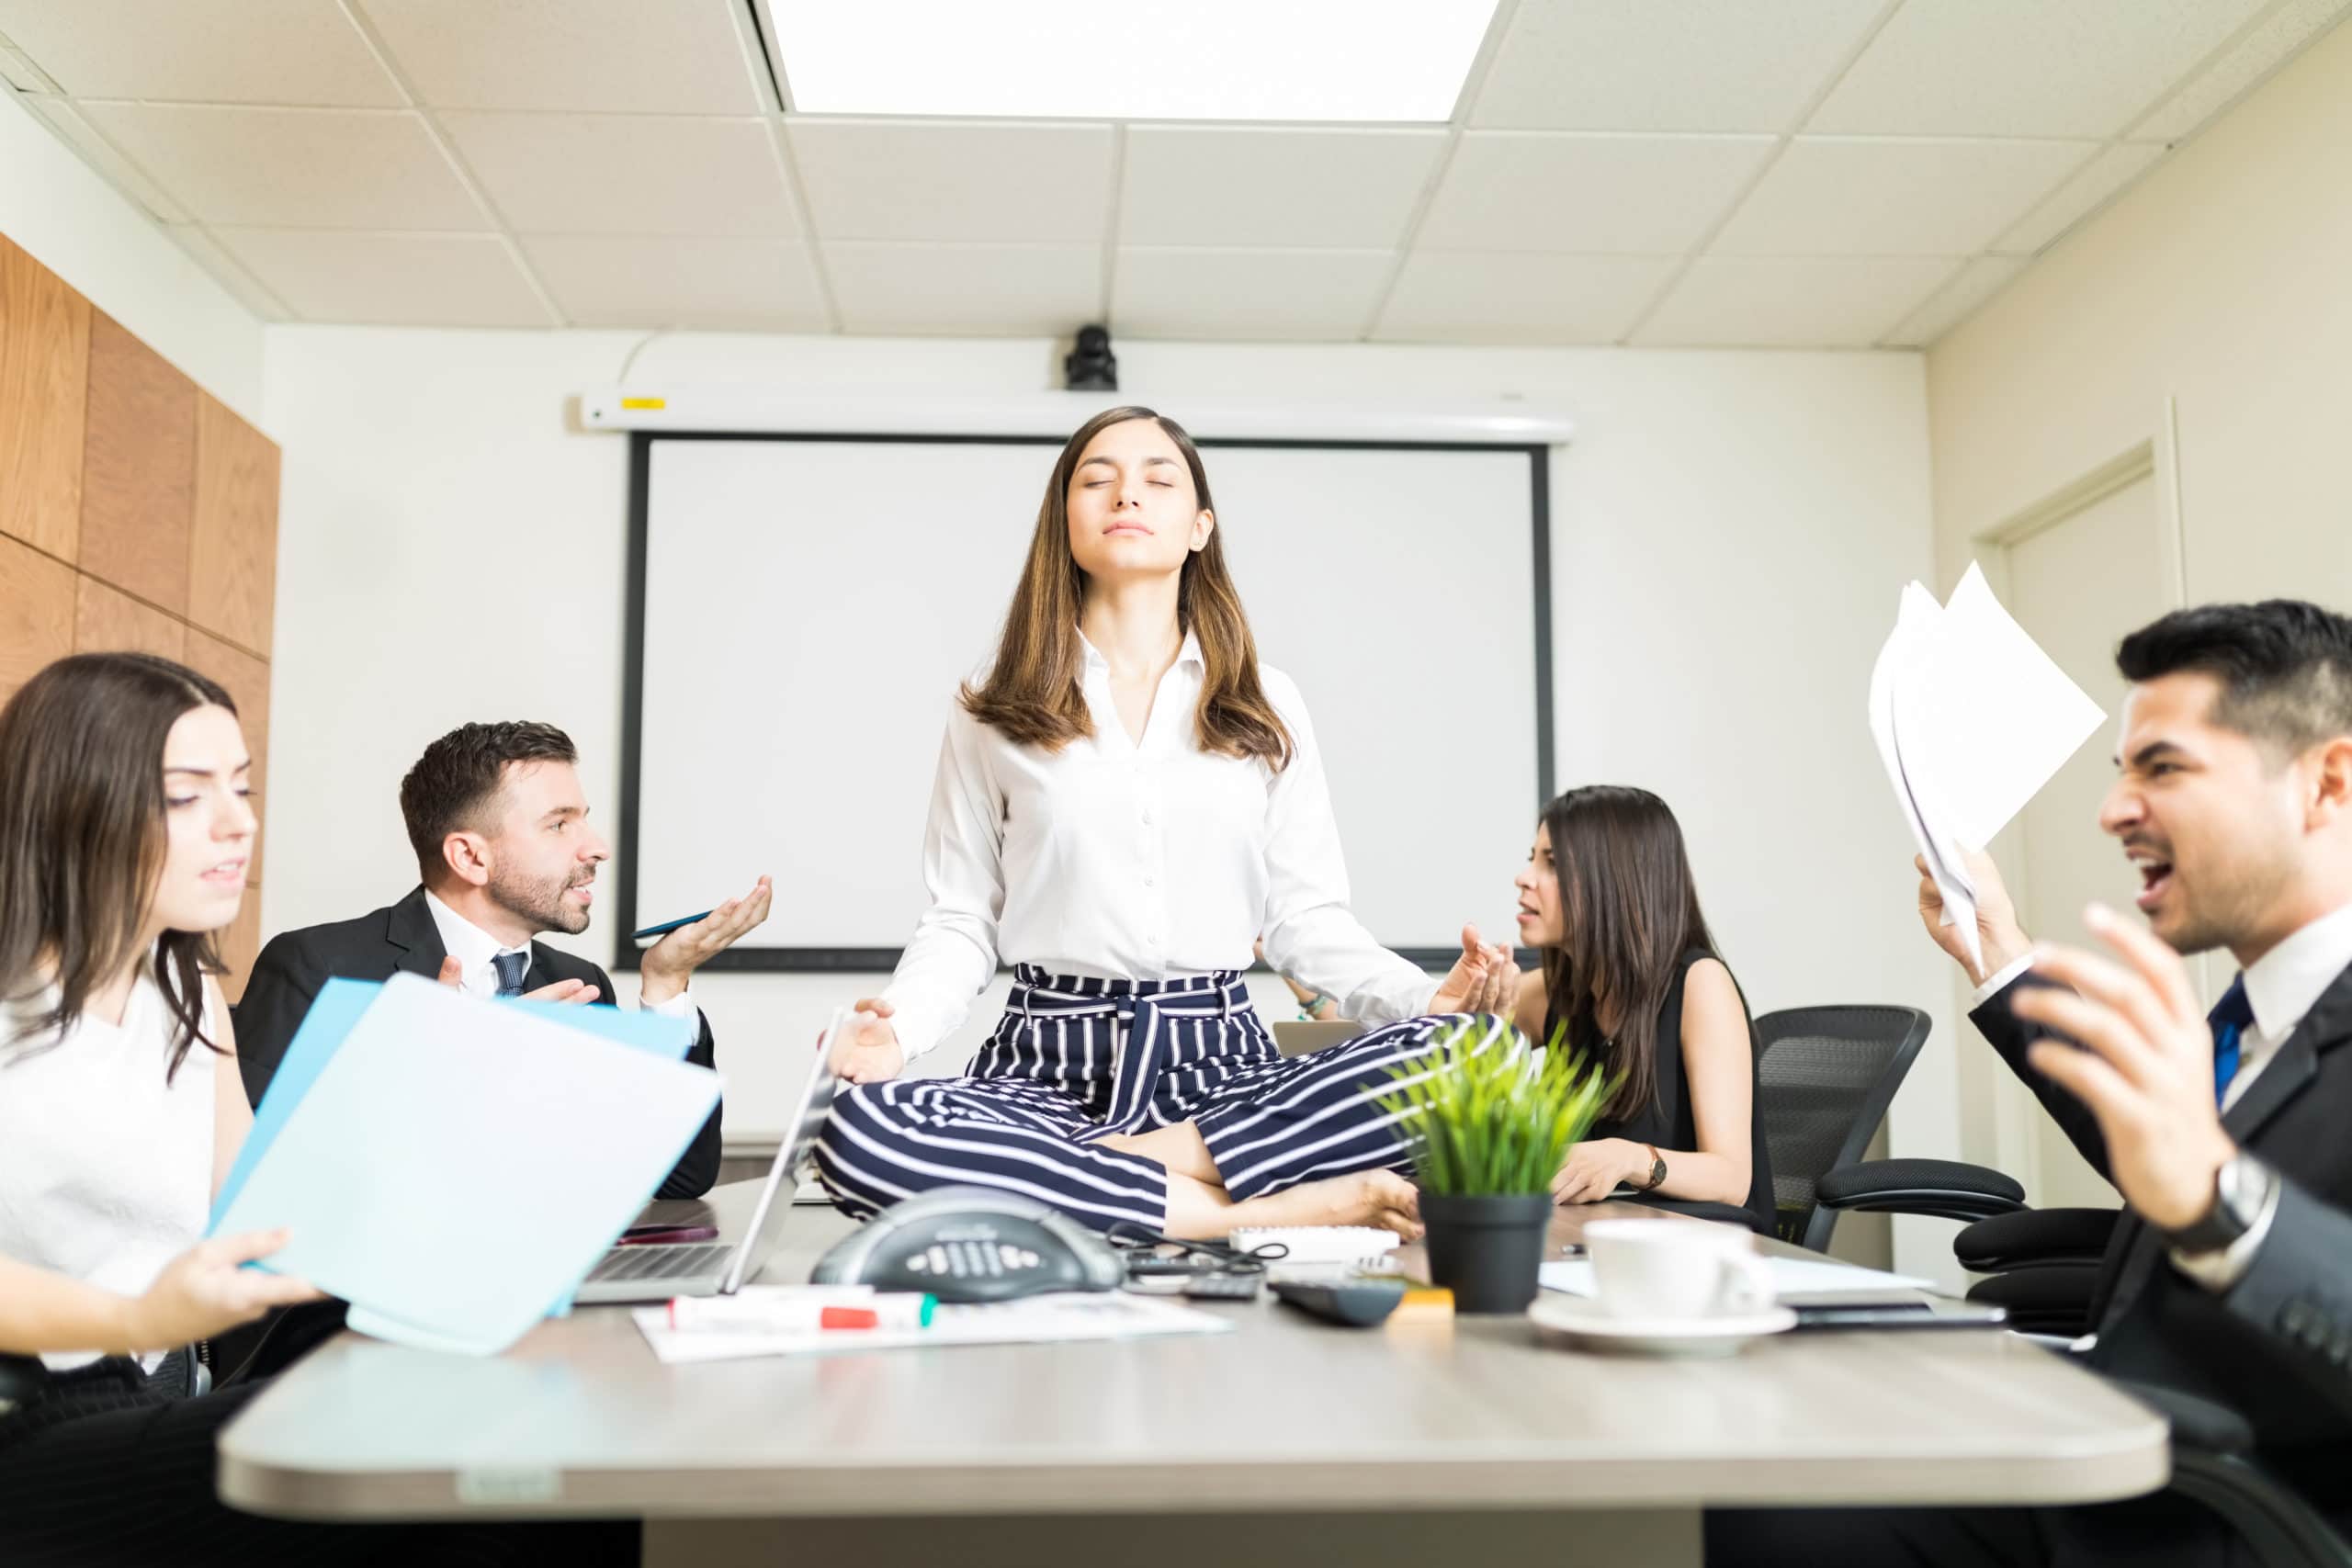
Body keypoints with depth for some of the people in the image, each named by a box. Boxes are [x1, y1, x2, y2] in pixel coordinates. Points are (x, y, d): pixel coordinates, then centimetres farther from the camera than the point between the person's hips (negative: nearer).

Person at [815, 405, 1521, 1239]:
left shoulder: (1266, 709, 12)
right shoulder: (994, 717, 10)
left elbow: (1304, 916, 10)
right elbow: (961, 920, 8)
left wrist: (1425, 997, -8)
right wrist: (899, 1026, -13)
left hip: (1221, 1060, 1)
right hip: (1048, 1066, 0)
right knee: (859, 1133, -35)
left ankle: (1093, 1174, -22)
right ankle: (1285, 1208, -29)